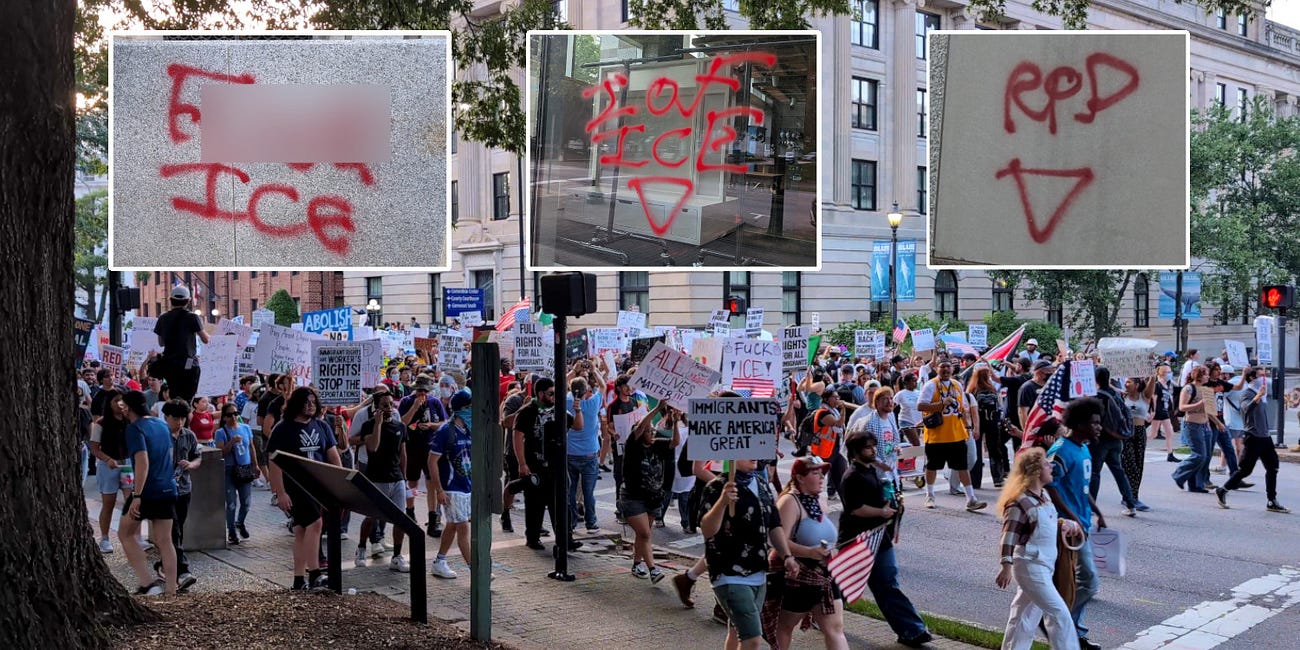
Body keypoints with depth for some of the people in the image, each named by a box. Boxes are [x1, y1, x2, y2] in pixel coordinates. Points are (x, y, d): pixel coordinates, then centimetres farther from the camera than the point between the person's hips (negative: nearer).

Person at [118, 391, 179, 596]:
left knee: (125, 534, 11)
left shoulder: (135, 428, -11)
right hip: (168, 489, 7)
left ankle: (147, 581, -1)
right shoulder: (162, 425, 13)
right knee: (165, 541, 8)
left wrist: (136, 496, -22)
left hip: (147, 491, -7)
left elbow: (142, 462, -21)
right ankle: (171, 590, 6)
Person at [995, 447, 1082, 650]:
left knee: (1028, 614, 16)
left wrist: (1064, 523, 5)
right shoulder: (1020, 502, -18)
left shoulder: (1043, 498, 9)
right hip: (1030, 566, -9)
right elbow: (1009, 535, -20)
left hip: (1043, 565, 9)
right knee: (1059, 613, -8)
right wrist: (1007, 566, -24)